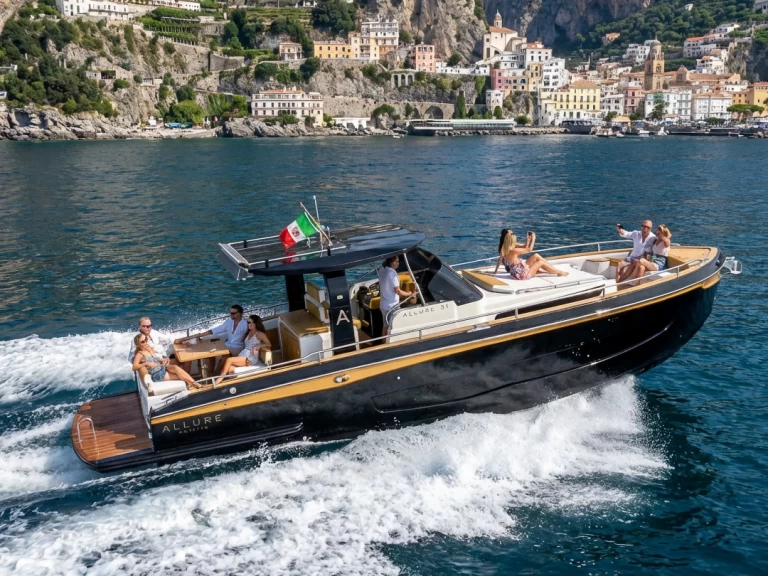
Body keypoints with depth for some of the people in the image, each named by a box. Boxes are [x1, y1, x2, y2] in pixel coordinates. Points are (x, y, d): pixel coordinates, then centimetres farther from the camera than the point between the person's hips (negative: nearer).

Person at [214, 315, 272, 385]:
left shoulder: (260, 334, 0)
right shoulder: (249, 332, 22)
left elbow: (269, 345, -4)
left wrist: (259, 346, -19)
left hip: (251, 358, -7)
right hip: (242, 355, 7)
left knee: (229, 360, -26)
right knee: (230, 369, -25)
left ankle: (219, 380, -21)